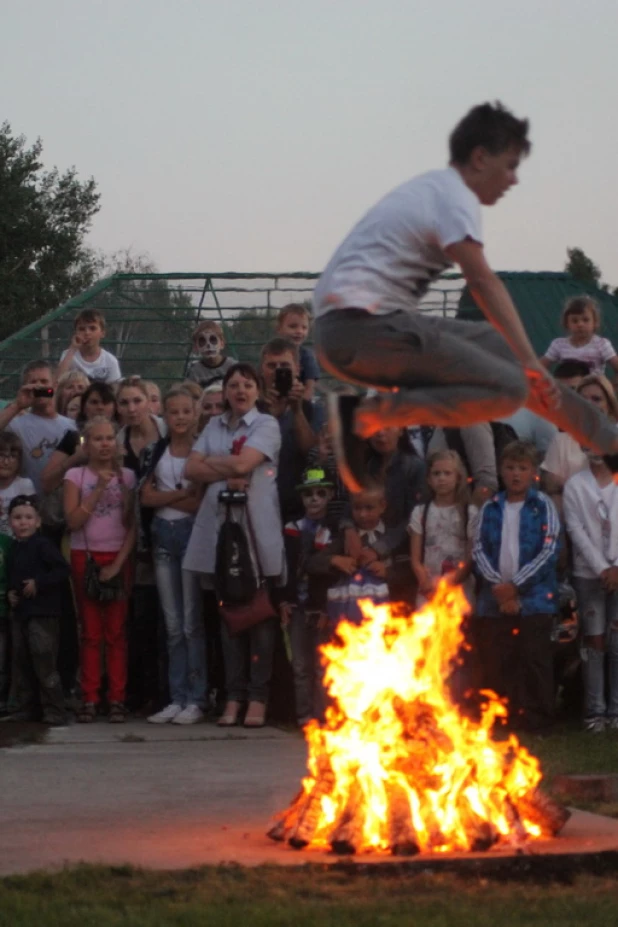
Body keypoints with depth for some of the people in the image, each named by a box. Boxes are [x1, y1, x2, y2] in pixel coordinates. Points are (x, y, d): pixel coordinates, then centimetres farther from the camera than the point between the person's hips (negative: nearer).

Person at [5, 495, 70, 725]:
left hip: (43, 613, -8)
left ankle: (54, 711, -9)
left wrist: (38, 583, -20)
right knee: (20, 663, 11)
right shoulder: (14, 550, 15)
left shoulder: (43, 545, -10)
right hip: (20, 612, 9)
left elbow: (62, 570, -17)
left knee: (43, 663, -12)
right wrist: (10, 593, 8)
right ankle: (26, 709, 19)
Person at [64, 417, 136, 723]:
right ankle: (89, 700, 1)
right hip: (85, 557, 0)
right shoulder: (75, 475, 1)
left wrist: (119, 562, -8)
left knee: (116, 632, -1)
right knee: (91, 632, 1)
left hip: (118, 558, 0)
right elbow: (73, 521, -10)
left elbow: (133, 525, 2)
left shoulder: (127, 476, 4)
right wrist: (99, 489, -15)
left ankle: (117, 700, -1)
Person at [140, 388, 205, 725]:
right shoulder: (159, 450, 10)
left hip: (192, 533, -5)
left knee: (192, 621, -4)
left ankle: (196, 700, 0)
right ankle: (177, 697, 11)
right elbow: (147, 497, 2)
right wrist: (182, 494, -9)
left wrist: (166, 498, -8)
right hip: (163, 535, 5)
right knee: (172, 624, 7)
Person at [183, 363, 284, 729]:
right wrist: (227, 475, -10)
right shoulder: (214, 426, 15)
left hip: (258, 530, -4)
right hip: (220, 524, 4)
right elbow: (192, 469, 4)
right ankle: (234, 696, 9)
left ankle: (258, 698, 1)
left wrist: (211, 462, 3)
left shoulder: (267, 425, 1)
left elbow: (243, 463, -12)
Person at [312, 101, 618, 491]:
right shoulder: (455, 196, -10)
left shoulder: (434, 187, 21)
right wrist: (530, 360, -29)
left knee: (503, 350, 17)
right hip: (364, 326, -11)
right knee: (509, 387, -17)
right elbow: (482, 280, -23)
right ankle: (365, 413, -19)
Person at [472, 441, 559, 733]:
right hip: (494, 600, 3)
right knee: (494, 663, 6)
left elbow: (549, 550, -8)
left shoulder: (543, 506, -1)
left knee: (535, 661, -1)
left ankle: (535, 720, 7)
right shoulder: (490, 508, 9)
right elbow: (479, 550, 3)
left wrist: (515, 585, -12)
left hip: (534, 598, -3)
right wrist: (497, 585, -12)